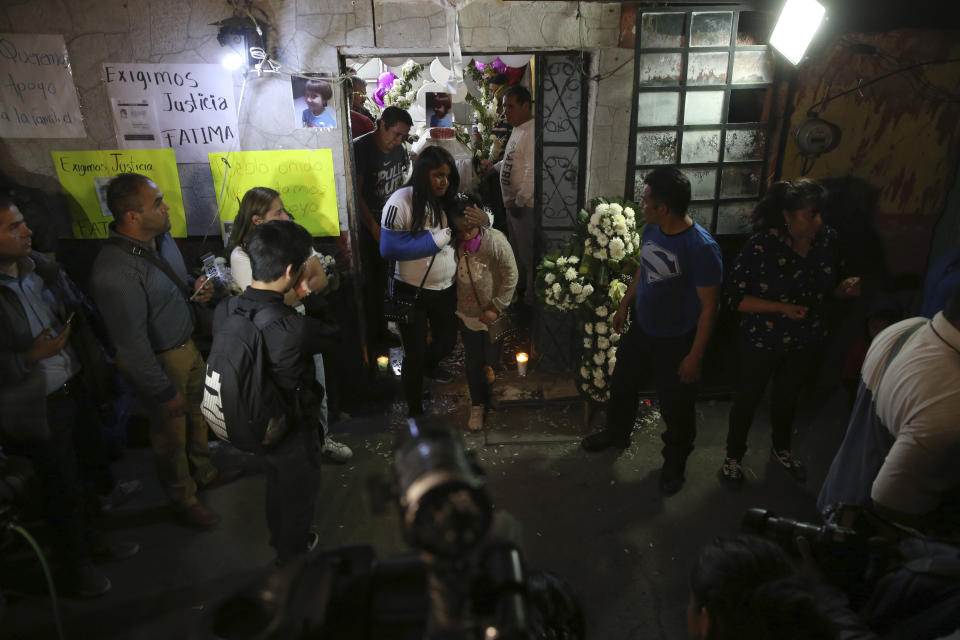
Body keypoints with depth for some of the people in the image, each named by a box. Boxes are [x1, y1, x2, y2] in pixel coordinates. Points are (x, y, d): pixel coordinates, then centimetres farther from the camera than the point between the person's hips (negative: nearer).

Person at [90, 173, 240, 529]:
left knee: (196, 415, 26)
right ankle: (183, 499, 37)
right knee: (171, 435, 14)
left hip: (186, 345, 8)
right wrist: (164, 392, -19)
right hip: (159, 362, -8)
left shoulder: (161, 237, -5)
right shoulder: (115, 272, -32)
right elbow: (131, 344, -26)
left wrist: (193, 288, -6)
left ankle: (204, 473, 50)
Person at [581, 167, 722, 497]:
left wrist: (695, 355, -20)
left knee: (676, 408, 13)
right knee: (622, 384, 24)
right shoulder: (651, 230, -6)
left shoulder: (701, 247, -28)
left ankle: (674, 463, 40)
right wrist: (624, 305, 19)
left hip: (676, 342, -7)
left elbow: (709, 305, -23)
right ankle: (617, 433, 52)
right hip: (641, 329, 7)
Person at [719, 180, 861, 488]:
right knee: (749, 398, 14)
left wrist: (846, 288, -17)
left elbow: (827, 287, 6)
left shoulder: (827, 239, -9)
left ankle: (781, 449, 52)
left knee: (788, 396, 26)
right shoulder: (761, 245, -25)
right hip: (762, 342, -5)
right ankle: (733, 456, 38)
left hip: (807, 341, 5)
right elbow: (734, 297, -22)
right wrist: (781, 307, -31)